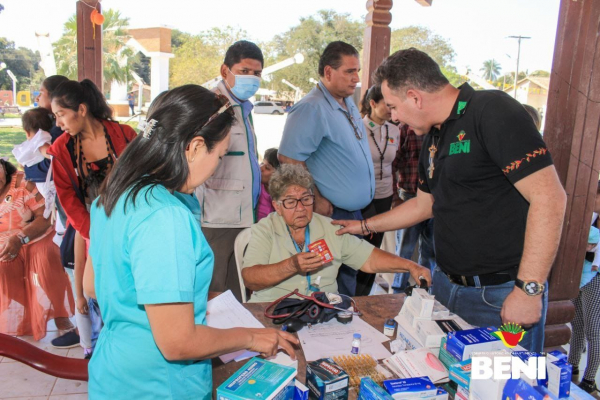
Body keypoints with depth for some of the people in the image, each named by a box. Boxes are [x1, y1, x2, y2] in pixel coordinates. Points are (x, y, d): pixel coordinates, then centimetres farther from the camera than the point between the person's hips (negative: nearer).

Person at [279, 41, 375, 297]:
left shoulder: (349, 105, 12)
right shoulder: (311, 108, -17)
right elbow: (289, 160, -23)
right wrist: (317, 201, -19)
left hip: (354, 213, 9)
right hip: (331, 215, -9)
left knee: (349, 280, 19)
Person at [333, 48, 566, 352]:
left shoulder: (491, 111, -16)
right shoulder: (434, 138, 12)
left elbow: (550, 197, -22)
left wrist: (529, 290, -24)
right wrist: (364, 226, 26)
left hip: (501, 296, -8)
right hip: (446, 286, 8)